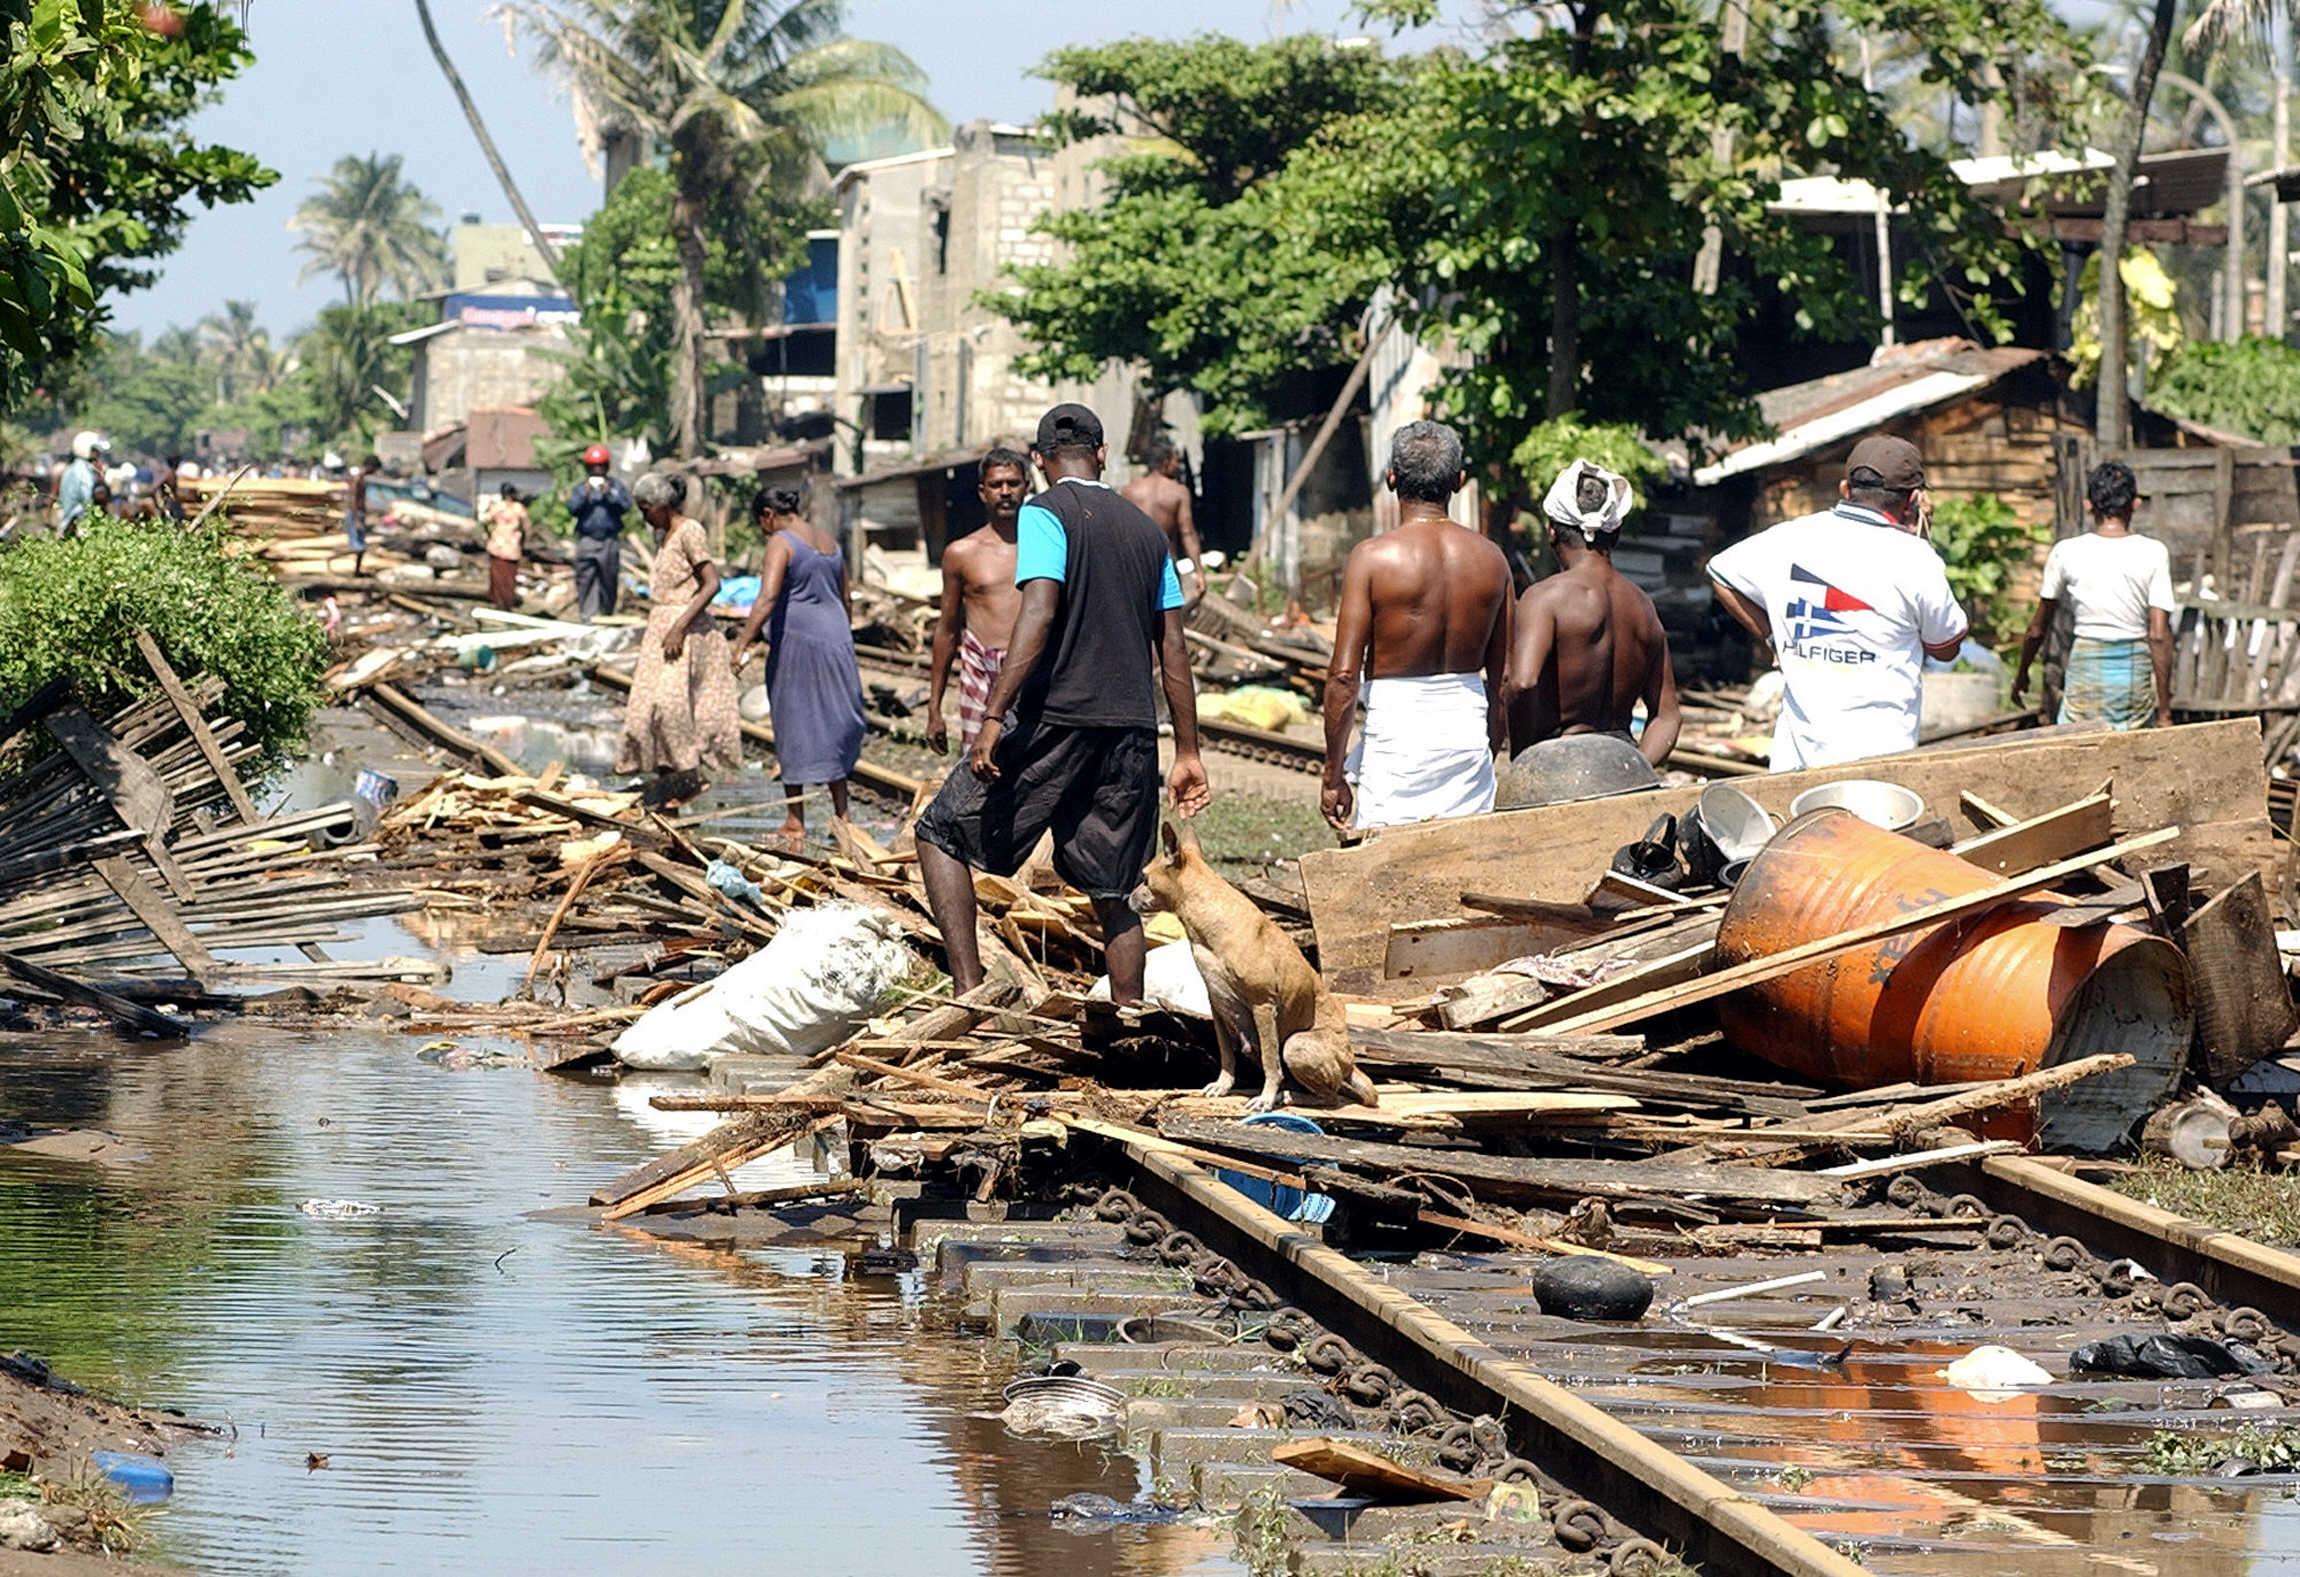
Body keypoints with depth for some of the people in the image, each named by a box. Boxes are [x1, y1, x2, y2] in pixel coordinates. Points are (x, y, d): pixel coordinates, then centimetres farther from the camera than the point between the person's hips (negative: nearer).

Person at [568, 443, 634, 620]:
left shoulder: (615, 486, 9)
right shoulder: (580, 488, 10)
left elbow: (626, 506, -5)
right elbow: (572, 508, -3)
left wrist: (609, 493, -16)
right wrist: (585, 493, -15)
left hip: (610, 539, 0)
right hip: (586, 538, 0)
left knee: (609, 582, 3)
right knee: (586, 580, -7)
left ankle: (607, 616, 14)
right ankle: (588, 616, -7)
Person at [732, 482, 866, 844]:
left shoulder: (781, 543, -9)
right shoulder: (830, 542, 14)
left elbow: (768, 598, -21)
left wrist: (743, 644, -24)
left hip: (797, 641, -7)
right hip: (836, 638, 7)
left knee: (794, 727, 1)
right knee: (834, 723, 14)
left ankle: (794, 822, 5)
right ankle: (841, 813, 14)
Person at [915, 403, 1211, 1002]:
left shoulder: (1044, 515, -2)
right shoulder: (1147, 530, 16)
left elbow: (1038, 617, -16)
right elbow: (1174, 651, 15)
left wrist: (992, 718, -20)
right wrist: (1188, 753, 18)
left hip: (1054, 718, -6)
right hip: (1131, 728, 6)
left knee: (942, 833, 6)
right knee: (1112, 894, 12)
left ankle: (970, 990, -8)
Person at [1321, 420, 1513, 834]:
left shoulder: (1373, 557, -9)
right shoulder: (1491, 559, 4)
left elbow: (1344, 675, -11)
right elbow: (1503, 679, 10)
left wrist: (1333, 776, -4)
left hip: (1396, 734, -4)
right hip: (1468, 731, 4)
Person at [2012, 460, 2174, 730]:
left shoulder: (2066, 553, -1)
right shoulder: (2153, 553, -4)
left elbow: (2037, 629, 8)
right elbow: (2159, 636, -7)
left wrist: (2021, 674, 26)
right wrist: (2164, 710, -4)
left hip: (2086, 669, 0)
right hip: (2136, 672, 0)